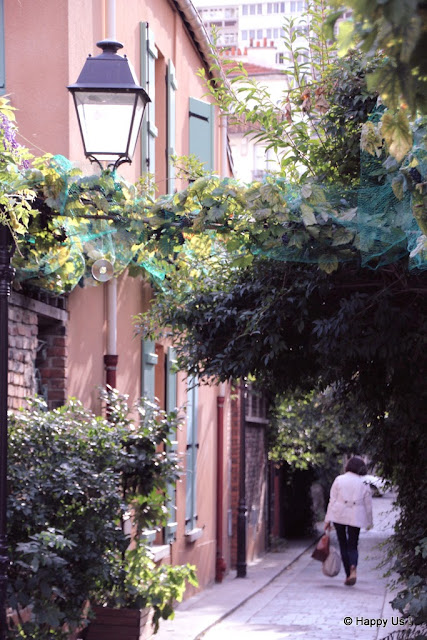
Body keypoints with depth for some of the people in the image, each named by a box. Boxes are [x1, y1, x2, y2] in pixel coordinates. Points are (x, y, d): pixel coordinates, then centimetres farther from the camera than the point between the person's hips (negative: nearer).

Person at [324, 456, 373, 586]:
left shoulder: (339, 480, 2)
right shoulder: (364, 483, 3)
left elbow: (332, 500, 1)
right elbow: (368, 505, 6)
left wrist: (328, 519, 3)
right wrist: (369, 522, 16)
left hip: (339, 516, 0)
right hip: (356, 517, 0)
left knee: (343, 545, 11)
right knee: (353, 545, 5)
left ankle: (348, 575, 10)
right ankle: (353, 568, -24)